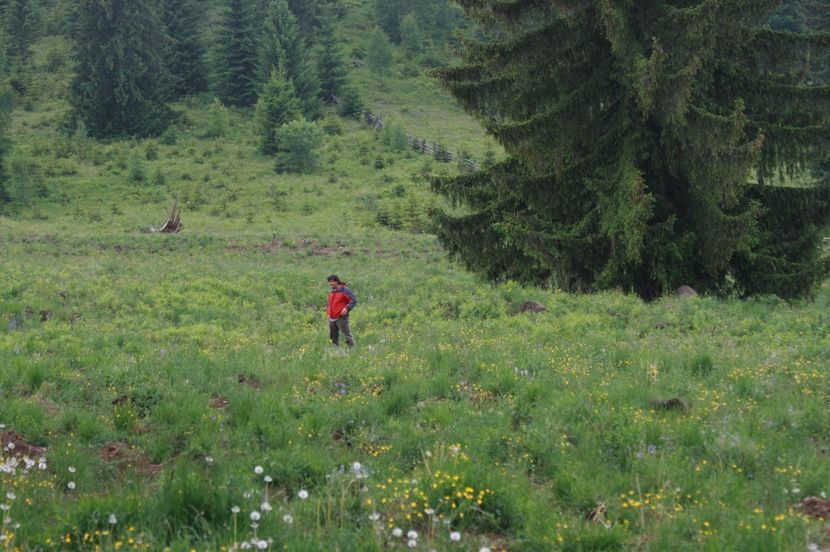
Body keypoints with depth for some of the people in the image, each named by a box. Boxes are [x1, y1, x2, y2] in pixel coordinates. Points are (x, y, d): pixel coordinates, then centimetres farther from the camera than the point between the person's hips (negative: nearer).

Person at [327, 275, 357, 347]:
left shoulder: (345, 290, -8)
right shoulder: (331, 292, 16)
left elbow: (354, 300, -13)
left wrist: (347, 308, -24)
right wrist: (328, 310, 14)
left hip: (341, 318, -8)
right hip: (332, 318, 8)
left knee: (347, 335, -8)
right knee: (333, 337, 13)